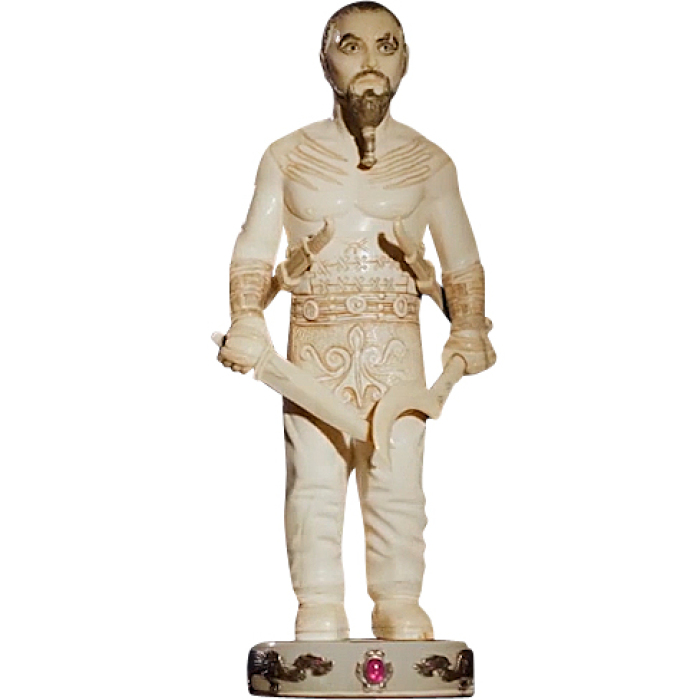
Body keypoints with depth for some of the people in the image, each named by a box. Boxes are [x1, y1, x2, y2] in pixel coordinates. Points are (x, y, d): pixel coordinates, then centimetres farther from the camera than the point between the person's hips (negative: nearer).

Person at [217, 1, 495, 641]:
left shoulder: (429, 162, 8)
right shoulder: (288, 156, 6)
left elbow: (462, 260, 12)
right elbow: (253, 253, 6)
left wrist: (469, 330, -1)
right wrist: (247, 322, -8)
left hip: (398, 348, 0)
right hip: (313, 348, 0)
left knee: (397, 487, 0)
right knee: (315, 485, -1)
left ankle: (401, 613, 12)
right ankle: (319, 619, 8)